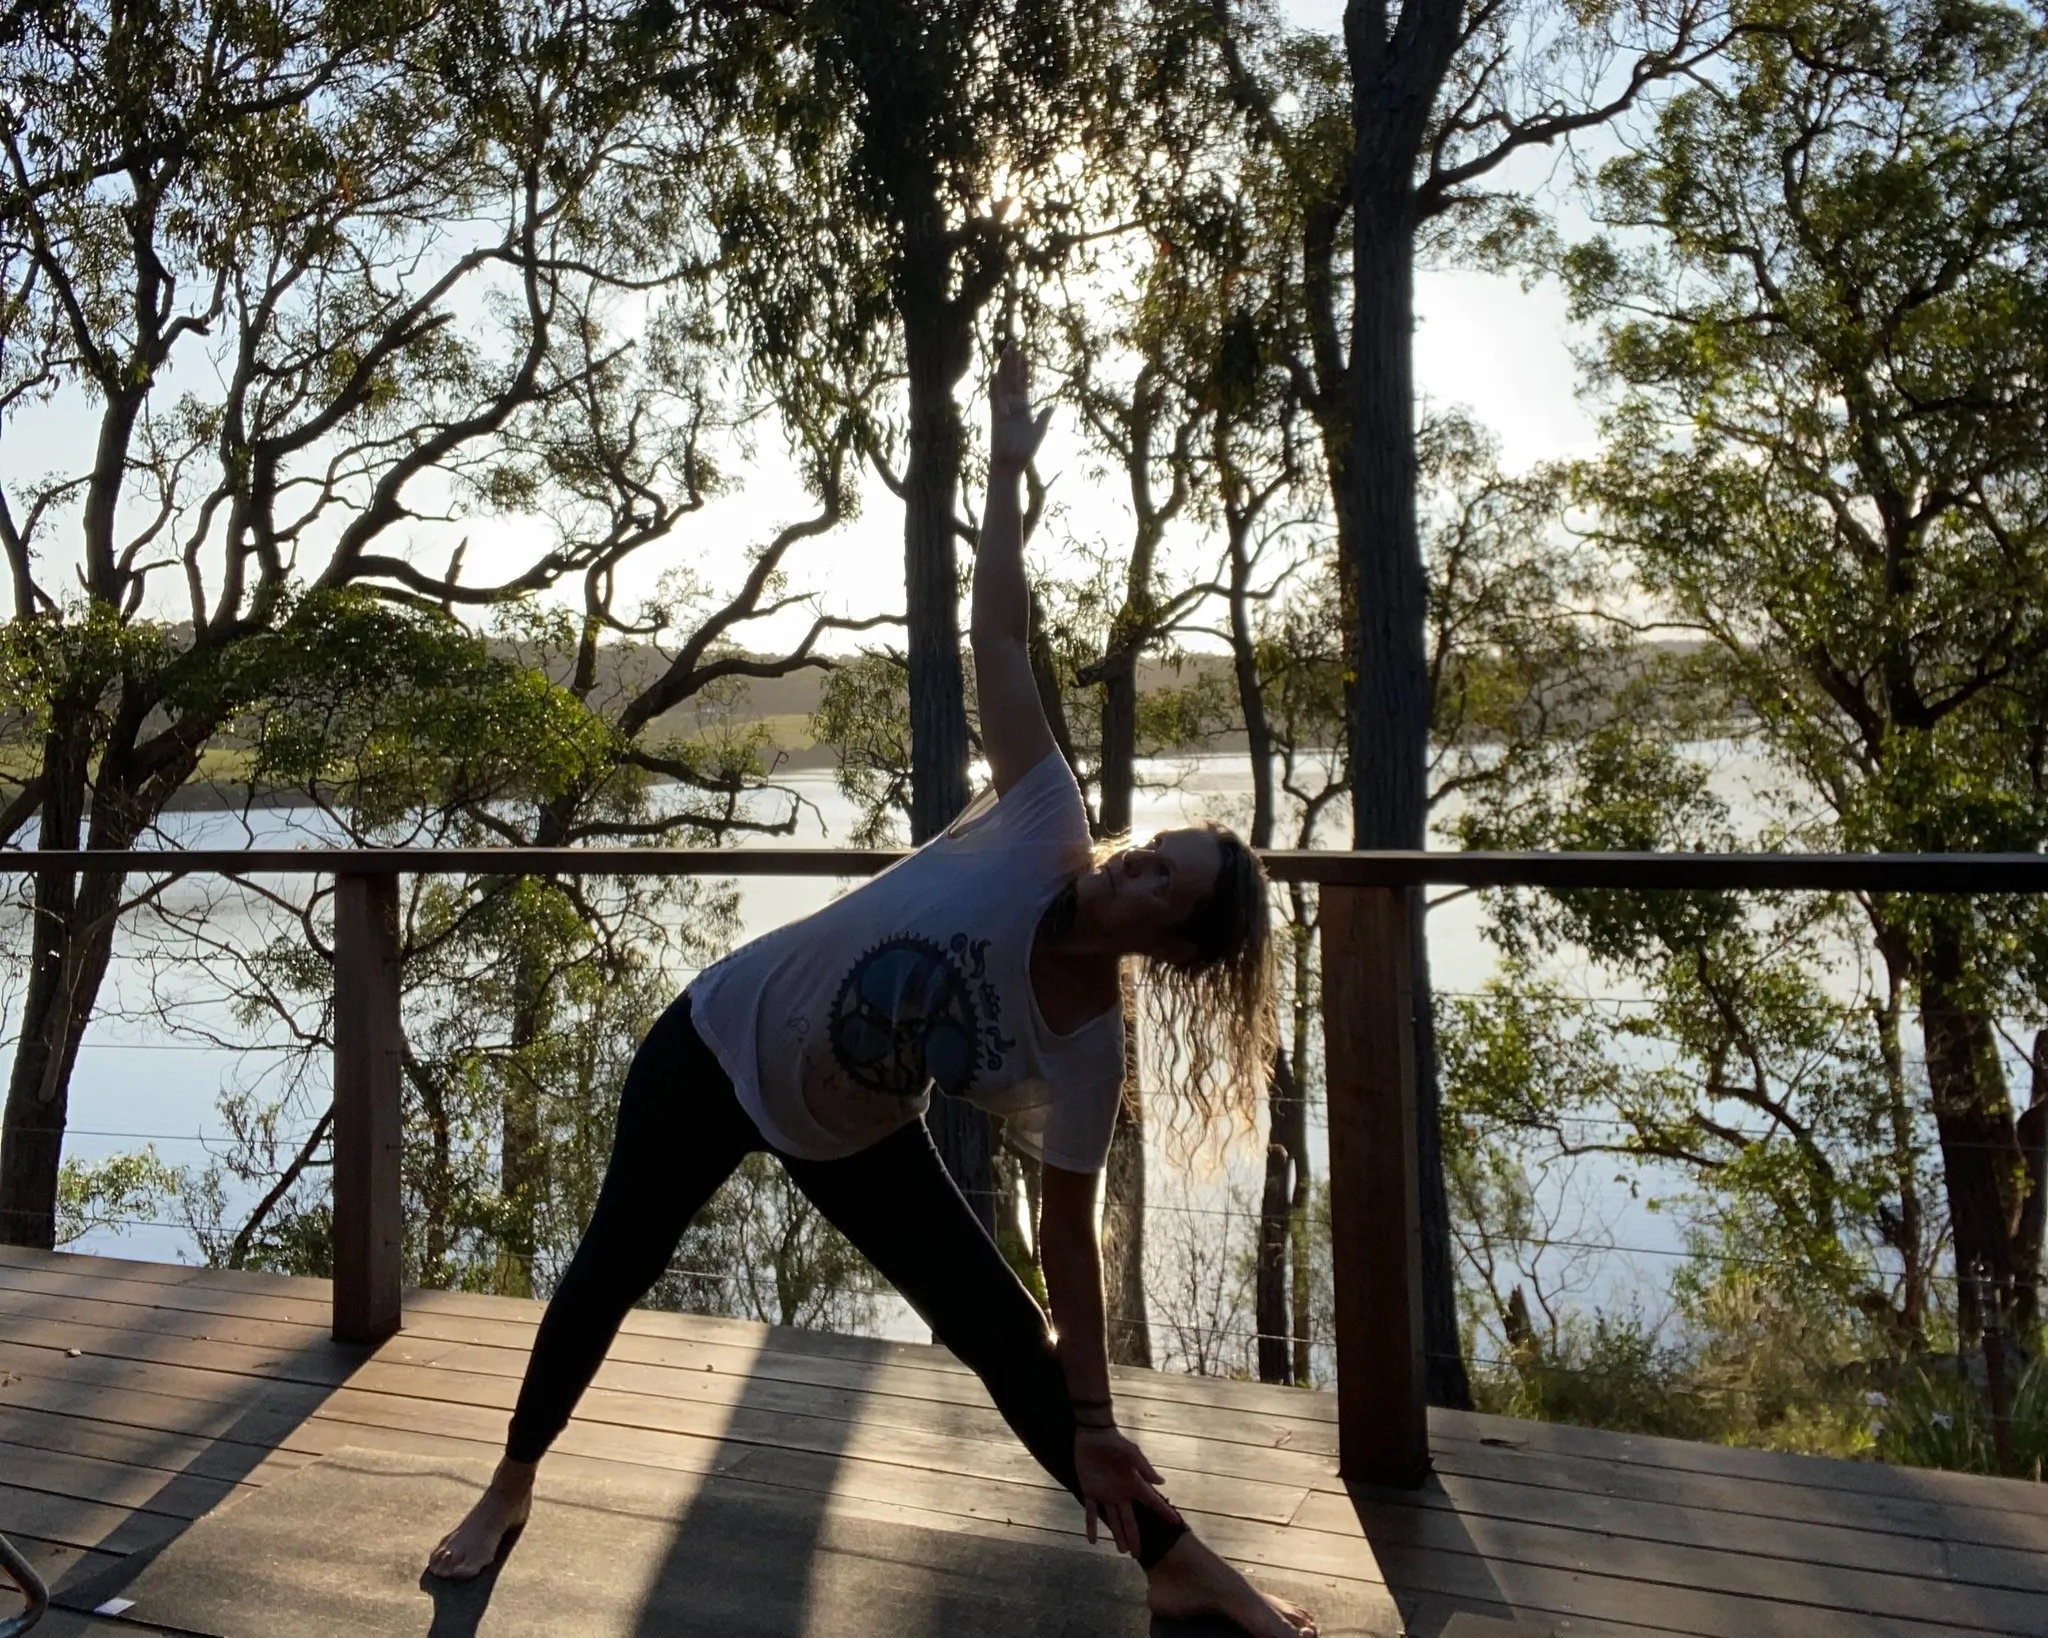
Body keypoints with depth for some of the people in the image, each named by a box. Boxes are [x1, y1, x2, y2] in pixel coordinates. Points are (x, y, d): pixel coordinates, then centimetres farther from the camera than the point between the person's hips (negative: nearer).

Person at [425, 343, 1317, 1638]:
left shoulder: (1087, 1052, -23)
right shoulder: (1045, 835, -28)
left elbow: (1070, 1233, -15)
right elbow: (1000, 642, -26)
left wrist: (1092, 1418, -13)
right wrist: (1007, 469, -24)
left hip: (856, 1140, 0)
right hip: (718, 1047, 0)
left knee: (1011, 1344, -1)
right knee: (612, 1272, 12)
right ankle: (512, 1488, 40)